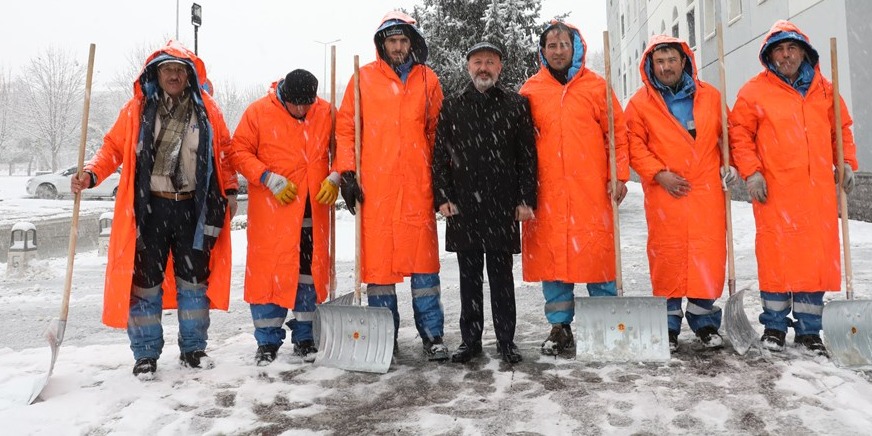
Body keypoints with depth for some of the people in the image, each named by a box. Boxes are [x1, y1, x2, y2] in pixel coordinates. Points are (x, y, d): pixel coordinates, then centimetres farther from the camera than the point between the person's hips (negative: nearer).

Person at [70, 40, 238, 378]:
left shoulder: (206, 109, 4)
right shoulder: (138, 108, 1)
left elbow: (224, 151, 10)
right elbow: (114, 146, 3)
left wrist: (230, 190, 5)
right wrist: (91, 174, -12)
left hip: (194, 208, 1)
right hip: (149, 207, -1)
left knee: (194, 278, 9)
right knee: (145, 279, 2)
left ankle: (193, 348, 23)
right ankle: (146, 354, 16)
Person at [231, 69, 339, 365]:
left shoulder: (326, 112, 4)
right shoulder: (258, 111, -3)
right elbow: (239, 152, -2)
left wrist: (334, 179, -4)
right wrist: (270, 179, -14)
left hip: (313, 208, 3)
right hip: (271, 209, -2)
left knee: (310, 271, 8)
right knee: (269, 270, -1)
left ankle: (305, 337, 22)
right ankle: (268, 341, 12)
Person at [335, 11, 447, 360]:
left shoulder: (428, 79, 11)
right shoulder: (364, 78, 7)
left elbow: (436, 132, 14)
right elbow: (346, 127, 6)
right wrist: (346, 172, -2)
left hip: (417, 185, 1)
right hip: (374, 185, 0)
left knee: (423, 258, 1)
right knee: (377, 258, 3)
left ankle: (432, 335, 11)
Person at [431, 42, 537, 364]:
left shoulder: (516, 105, 7)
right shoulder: (452, 108, 10)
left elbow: (527, 156, 4)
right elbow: (440, 156, 7)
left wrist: (526, 199, -3)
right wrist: (442, 197, -3)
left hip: (504, 208, -1)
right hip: (463, 207, 1)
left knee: (501, 276, 7)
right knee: (469, 277, 9)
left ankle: (506, 340, 17)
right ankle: (470, 340, 19)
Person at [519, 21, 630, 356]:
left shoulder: (595, 86, 7)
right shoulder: (530, 90, 9)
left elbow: (618, 131, 6)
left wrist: (619, 175, -2)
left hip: (592, 191, -1)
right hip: (546, 193, 1)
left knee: (598, 253, 2)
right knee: (551, 256, 4)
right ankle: (560, 327, 16)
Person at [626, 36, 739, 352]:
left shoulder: (710, 96, 12)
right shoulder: (640, 103, 5)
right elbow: (635, 146, 0)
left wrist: (730, 164, 5)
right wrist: (658, 173, -11)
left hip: (707, 192, 2)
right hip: (664, 192, -2)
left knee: (709, 253, 2)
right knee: (667, 254, -1)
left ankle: (705, 321, 17)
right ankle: (669, 324, 11)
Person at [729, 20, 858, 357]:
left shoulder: (824, 89, 15)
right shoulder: (754, 91, 3)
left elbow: (841, 129, 21)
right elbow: (740, 134, 0)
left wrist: (846, 163, 9)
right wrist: (751, 172, -9)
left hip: (819, 191, 4)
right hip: (774, 190, -3)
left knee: (817, 256, 4)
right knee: (776, 255, -2)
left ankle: (808, 330, 15)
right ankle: (774, 325, 12)